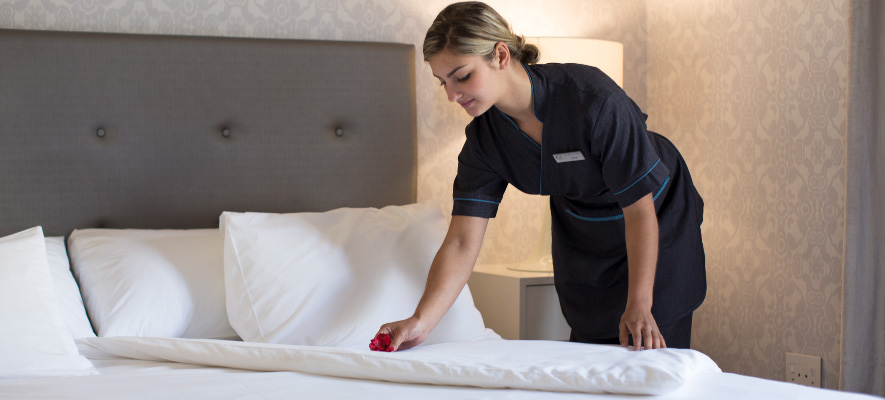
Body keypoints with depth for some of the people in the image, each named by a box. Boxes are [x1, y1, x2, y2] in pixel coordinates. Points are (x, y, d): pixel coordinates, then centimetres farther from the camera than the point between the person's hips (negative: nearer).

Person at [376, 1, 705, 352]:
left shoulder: (593, 99, -34)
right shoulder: (484, 138, -19)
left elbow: (639, 209, -27)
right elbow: (462, 243, -22)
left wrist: (639, 304, -32)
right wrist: (421, 321, -35)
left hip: (658, 221, -4)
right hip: (582, 238, 4)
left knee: (656, 350, -7)